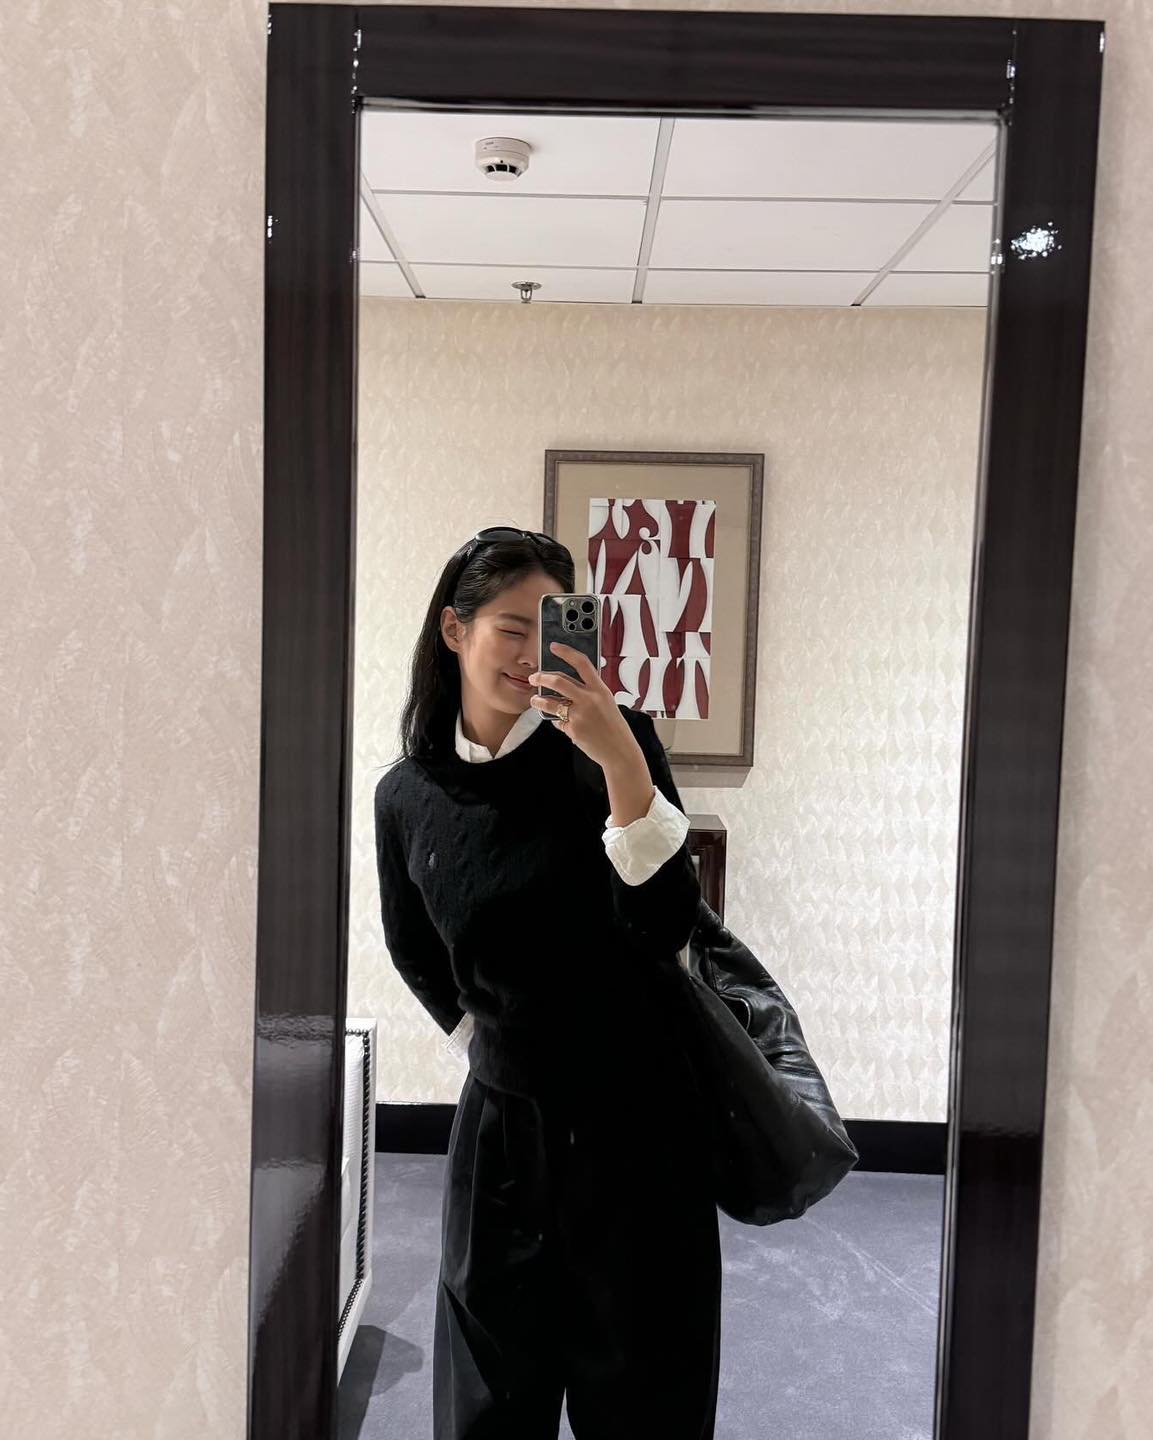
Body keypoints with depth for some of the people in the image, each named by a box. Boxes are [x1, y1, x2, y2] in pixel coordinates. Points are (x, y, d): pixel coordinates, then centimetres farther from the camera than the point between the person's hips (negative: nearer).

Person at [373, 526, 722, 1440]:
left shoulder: (612, 741, -10)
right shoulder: (407, 796, -1)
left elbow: (666, 926, -20)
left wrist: (619, 758, -29)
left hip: (636, 1120, -2)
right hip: (502, 1122, 3)